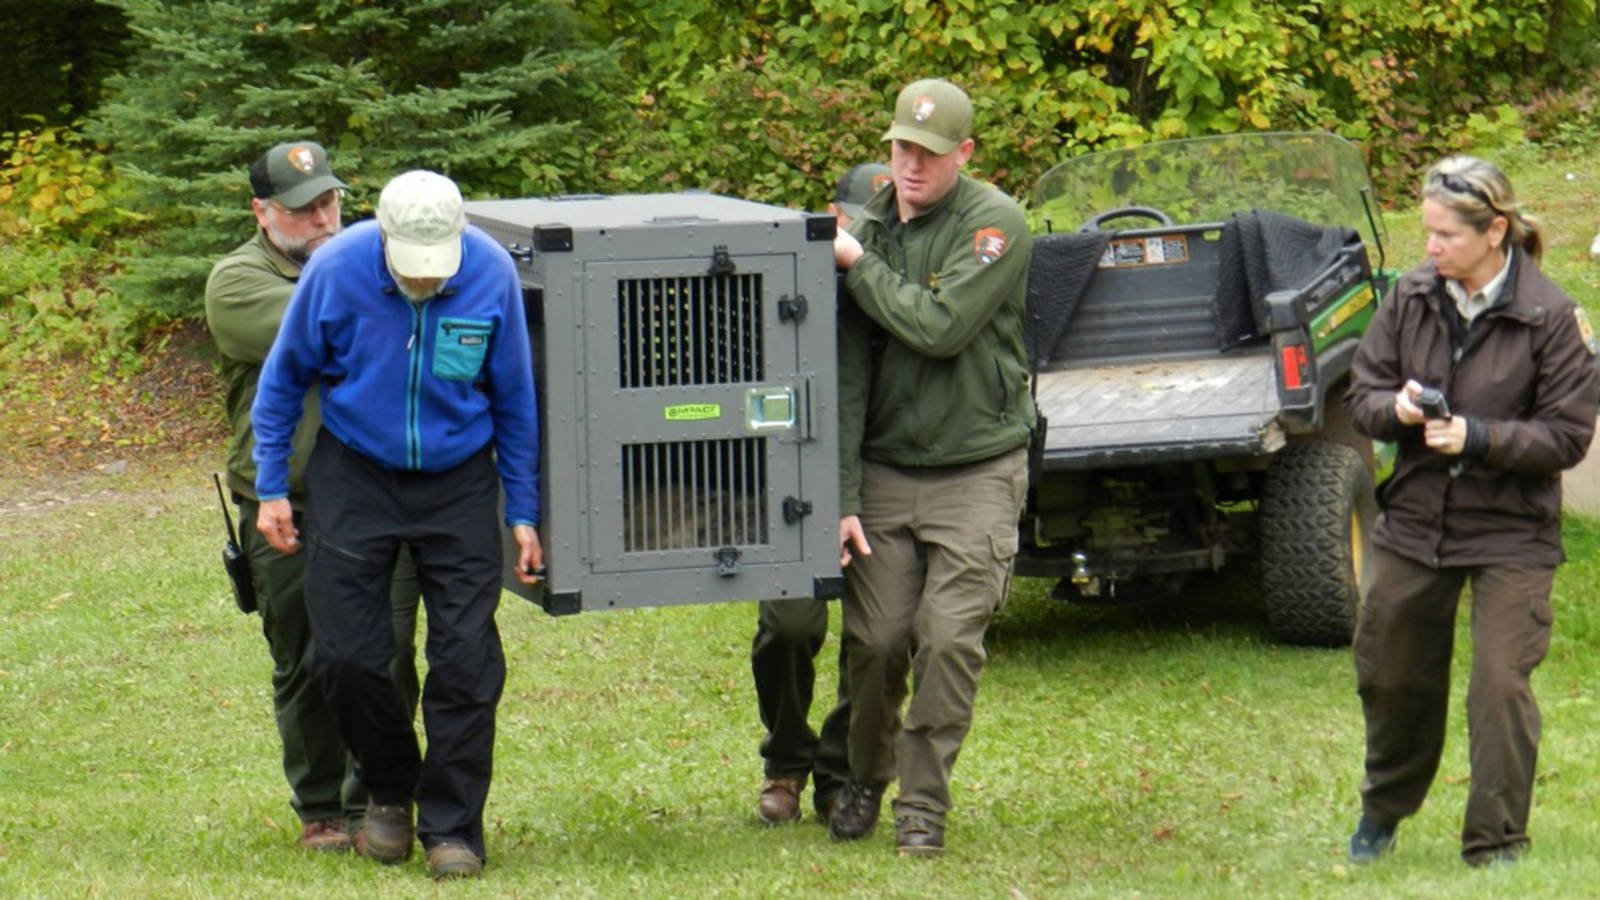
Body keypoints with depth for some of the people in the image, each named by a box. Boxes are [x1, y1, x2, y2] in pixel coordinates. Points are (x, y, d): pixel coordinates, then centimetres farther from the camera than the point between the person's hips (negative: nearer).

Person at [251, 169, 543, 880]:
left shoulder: (492, 275, -15)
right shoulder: (336, 271, -16)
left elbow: (514, 400, -1)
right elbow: (283, 380, 0)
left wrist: (522, 512, 1)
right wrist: (271, 489, -1)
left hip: (457, 480, 0)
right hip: (355, 474, 0)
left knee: (466, 657, -5)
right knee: (345, 653, -3)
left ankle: (452, 826, 6)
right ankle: (390, 792, 21)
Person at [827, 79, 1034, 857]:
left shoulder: (994, 224, -8)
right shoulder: (867, 230, 4)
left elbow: (939, 327, -22)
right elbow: (847, 375, 2)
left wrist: (858, 265, -12)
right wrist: (842, 496, -4)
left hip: (976, 473, -3)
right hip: (884, 470, 3)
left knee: (949, 640, -9)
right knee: (875, 640, 0)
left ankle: (923, 802, 5)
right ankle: (865, 778, 24)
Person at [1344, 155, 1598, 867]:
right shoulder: (1411, 299, 0)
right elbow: (1362, 392, 7)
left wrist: (1479, 438, -23)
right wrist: (1395, 408, -17)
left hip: (1510, 534, -4)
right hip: (1414, 521, 5)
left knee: (1500, 683, -9)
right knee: (1389, 674, 16)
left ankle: (1496, 845, 5)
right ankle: (1383, 809, 41)